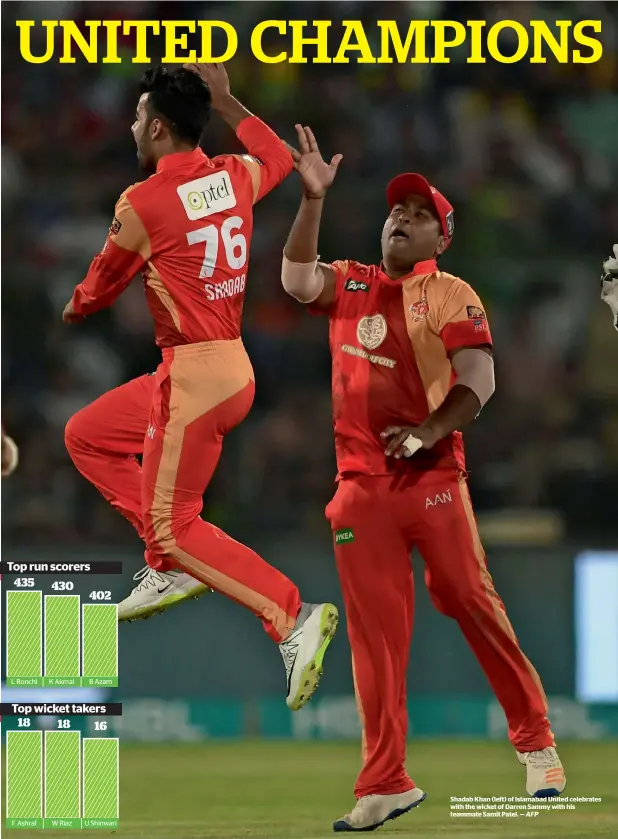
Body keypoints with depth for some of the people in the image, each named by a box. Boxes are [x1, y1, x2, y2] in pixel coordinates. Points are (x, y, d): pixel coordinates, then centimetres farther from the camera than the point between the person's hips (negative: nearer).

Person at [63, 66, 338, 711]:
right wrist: (224, 101, 32)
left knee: (173, 526, -2)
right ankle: (170, 569, 17)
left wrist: (73, 308, 25)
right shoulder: (235, 178, 3)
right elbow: (279, 157, 29)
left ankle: (293, 616, -13)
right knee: (86, 435, 20)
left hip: (195, 376, -8)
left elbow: (99, 289, 3)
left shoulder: (142, 203, -15)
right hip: (232, 367, 8)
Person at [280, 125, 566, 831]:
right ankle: (385, 784, 2)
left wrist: (429, 432, -22)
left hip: (432, 478, -3)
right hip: (360, 487, 3)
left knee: (472, 604, -4)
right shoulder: (348, 285, 14)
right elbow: (294, 278, -5)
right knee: (374, 633, 1)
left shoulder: (451, 295, 2)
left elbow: (478, 381, -7)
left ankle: (536, 743, 11)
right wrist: (313, 199, -15)